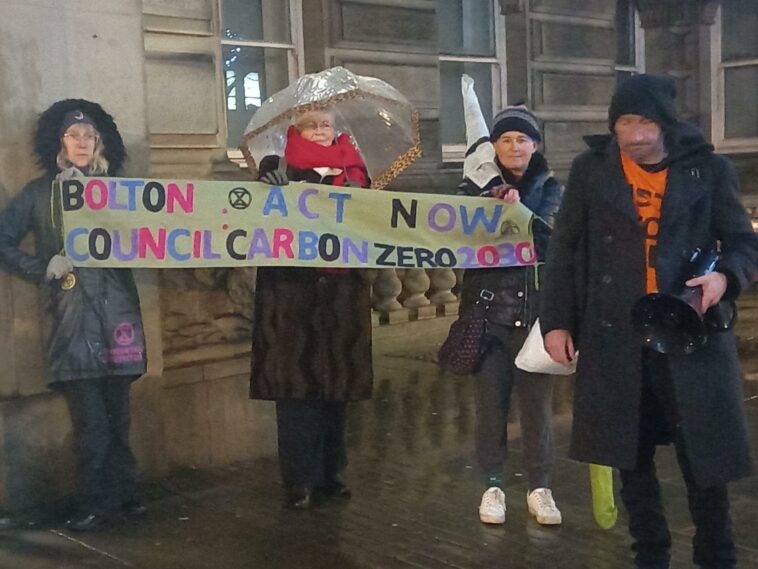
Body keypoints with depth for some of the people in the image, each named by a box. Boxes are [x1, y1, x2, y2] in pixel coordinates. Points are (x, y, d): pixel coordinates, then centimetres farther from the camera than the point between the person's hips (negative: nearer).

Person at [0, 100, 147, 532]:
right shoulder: (40, 192, 10)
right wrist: (43, 268, -6)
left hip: (117, 310, 2)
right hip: (71, 315, -1)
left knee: (117, 411, 6)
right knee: (90, 419, -4)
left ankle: (123, 495, 14)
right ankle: (97, 504, 4)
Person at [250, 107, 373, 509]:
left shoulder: (352, 170, 14)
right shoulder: (278, 169, 5)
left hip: (342, 294, 3)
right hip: (292, 295, -3)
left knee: (336, 386, 7)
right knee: (296, 388, -3)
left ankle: (330, 474, 18)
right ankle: (299, 481, 4)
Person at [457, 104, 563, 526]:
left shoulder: (549, 188, 8)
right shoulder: (477, 188, 6)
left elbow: (547, 235, -9)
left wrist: (519, 210, -26)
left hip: (537, 308, 1)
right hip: (491, 308, 0)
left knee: (537, 400, 3)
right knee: (491, 400, 2)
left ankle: (540, 487, 14)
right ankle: (493, 485, 14)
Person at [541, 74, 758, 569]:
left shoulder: (708, 169, 1)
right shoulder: (591, 169, 3)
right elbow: (565, 249, 7)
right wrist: (556, 321, 3)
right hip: (615, 337, 1)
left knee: (704, 456, 1)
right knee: (632, 456, 11)